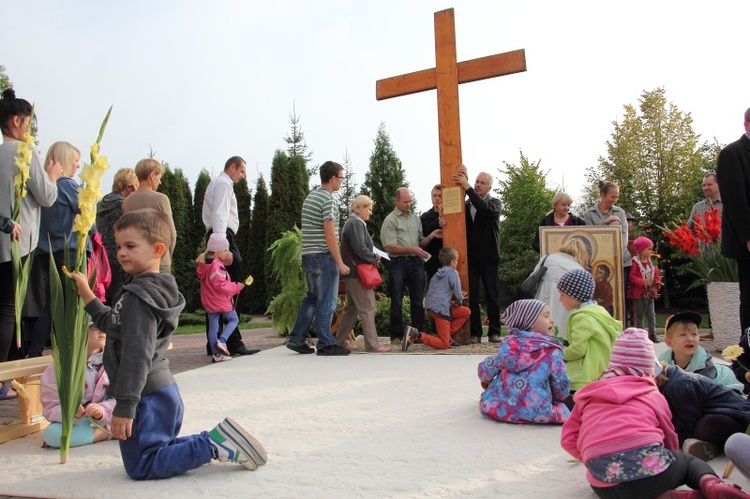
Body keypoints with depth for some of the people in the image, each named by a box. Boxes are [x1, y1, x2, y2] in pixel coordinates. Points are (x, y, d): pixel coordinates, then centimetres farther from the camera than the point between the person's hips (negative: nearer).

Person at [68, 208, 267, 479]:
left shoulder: (139, 296, -20)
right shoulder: (153, 289, 11)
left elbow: (137, 355, -25)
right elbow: (113, 324, 25)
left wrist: (124, 406, -25)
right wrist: (87, 296, 21)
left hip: (147, 396, -10)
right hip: (164, 389, 10)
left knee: (141, 467, 1)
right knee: (161, 451, 24)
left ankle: (214, 444, -9)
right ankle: (216, 441, 10)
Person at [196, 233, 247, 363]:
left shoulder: (205, 264, 11)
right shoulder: (216, 266, -18)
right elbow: (221, 286, -22)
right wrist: (236, 287, -12)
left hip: (209, 302, 8)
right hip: (221, 300, -8)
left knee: (213, 326, 7)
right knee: (233, 319, 9)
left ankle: (216, 354, 10)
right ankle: (222, 341, -10)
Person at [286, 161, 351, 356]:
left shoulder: (310, 197, 16)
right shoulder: (327, 199, -12)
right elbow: (330, 234, -18)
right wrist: (340, 262, -16)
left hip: (308, 255, 9)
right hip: (324, 255, -9)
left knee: (312, 298, 16)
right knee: (326, 302, -2)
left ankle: (297, 339, 17)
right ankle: (325, 344, 4)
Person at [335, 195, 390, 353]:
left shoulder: (351, 222, 18)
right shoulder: (356, 223, -13)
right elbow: (360, 248, -22)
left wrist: (372, 256, 10)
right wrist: (375, 258, -9)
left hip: (352, 273, 11)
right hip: (358, 272, -11)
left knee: (351, 308, 16)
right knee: (368, 308, -8)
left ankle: (340, 341, 22)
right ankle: (372, 344, -6)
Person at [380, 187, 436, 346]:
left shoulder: (415, 218, 16)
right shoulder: (390, 220, -1)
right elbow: (390, 247, -9)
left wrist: (431, 236, 1)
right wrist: (412, 249, -14)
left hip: (416, 262, 5)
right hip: (398, 263, -4)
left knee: (418, 300, 6)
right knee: (397, 302, 2)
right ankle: (397, 335, 10)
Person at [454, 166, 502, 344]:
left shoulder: (495, 203, 5)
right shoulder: (466, 204, 14)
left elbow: (484, 208, -17)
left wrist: (467, 187, -20)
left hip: (489, 257, -2)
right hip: (470, 257, 2)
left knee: (492, 296, 2)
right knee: (471, 296, 2)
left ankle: (494, 332, 8)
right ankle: (475, 333, 7)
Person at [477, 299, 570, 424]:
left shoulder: (508, 344, 3)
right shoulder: (552, 351, -7)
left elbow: (485, 371, 8)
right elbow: (561, 386, -4)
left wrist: (485, 380, 31)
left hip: (501, 409, 6)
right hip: (537, 413, -5)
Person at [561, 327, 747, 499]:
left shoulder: (589, 395, 21)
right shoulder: (653, 395, 18)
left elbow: (568, 439, 16)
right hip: (648, 468, 0)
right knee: (690, 460, 33)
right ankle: (711, 483, -1)